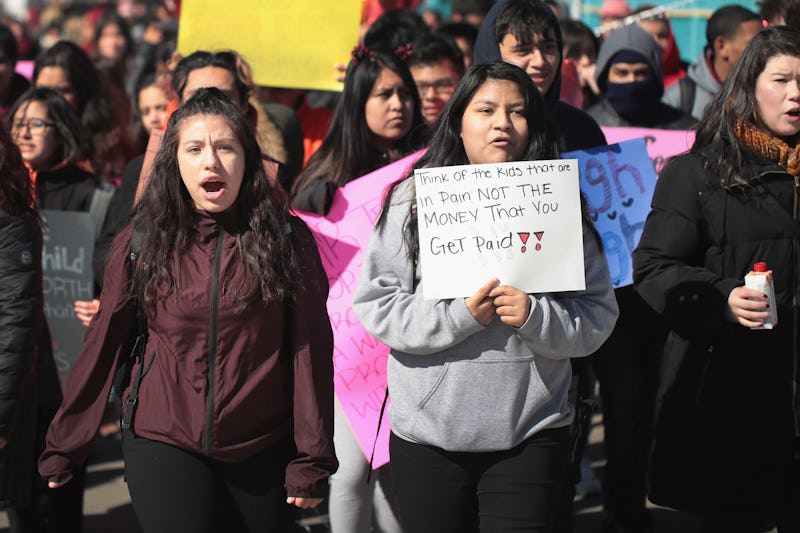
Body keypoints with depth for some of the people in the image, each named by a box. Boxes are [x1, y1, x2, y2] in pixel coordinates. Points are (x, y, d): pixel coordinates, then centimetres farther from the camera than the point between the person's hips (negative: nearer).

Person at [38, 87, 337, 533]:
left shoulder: (287, 239, -3)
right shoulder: (142, 240, -1)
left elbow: (310, 350, -4)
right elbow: (104, 346, 2)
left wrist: (312, 461, -6)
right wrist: (65, 446, 4)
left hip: (263, 451, 1)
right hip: (162, 445, 0)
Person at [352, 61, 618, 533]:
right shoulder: (413, 199, 1)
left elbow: (598, 315, 2)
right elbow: (376, 304, -4)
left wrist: (535, 317, -17)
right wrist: (461, 316, -15)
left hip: (531, 436, 0)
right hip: (428, 435, 0)